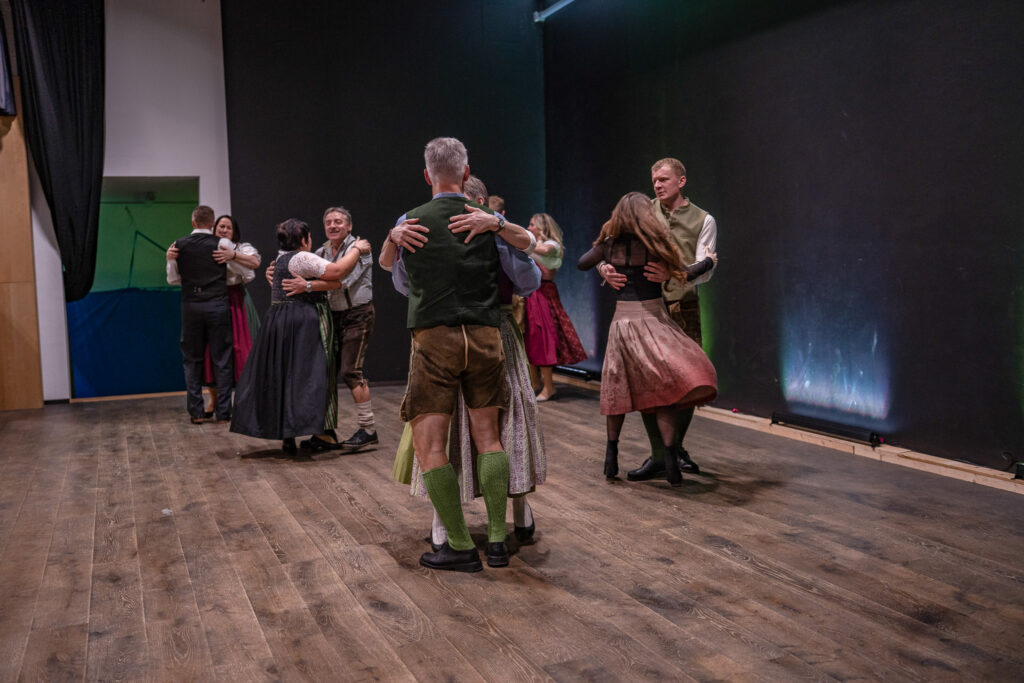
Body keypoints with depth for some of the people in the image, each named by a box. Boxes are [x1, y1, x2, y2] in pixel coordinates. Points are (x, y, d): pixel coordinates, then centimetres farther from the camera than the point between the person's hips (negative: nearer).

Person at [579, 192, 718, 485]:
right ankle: (670, 457, -9)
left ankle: (611, 453, 23)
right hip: (651, 320, -5)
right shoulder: (653, 243, -7)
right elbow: (681, 274, -1)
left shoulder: (609, 244, 4)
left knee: (618, 388, 15)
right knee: (669, 385, -2)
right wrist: (708, 262, 15)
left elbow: (581, 263, 17)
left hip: (621, 321, 5)